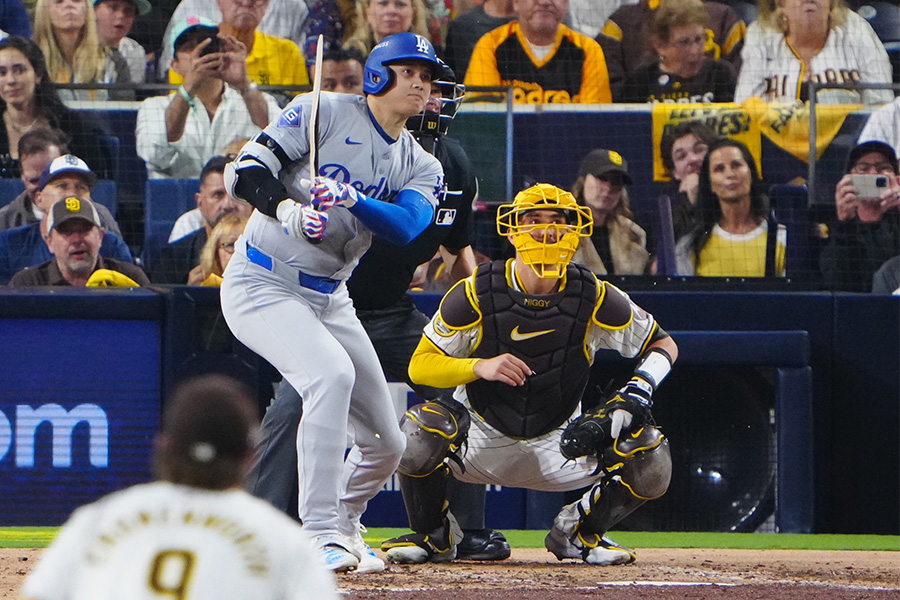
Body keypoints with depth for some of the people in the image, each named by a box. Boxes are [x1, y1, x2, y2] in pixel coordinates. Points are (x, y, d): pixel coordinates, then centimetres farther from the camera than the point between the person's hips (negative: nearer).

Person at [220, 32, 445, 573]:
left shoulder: (422, 167, 7)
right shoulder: (323, 113, -7)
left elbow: (407, 228, -15)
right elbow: (245, 172, -15)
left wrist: (352, 200, -34)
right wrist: (289, 210, -34)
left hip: (330, 299, 7)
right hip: (263, 284, -7)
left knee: (385, 445, 7)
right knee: (332, 373, -32)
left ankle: (340, 525, 36)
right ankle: (322, 533, -30)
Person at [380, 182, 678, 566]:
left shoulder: (594, 298, -9)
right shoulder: (477, 293, -13)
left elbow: (663, 345, 2)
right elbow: (419, 367, -12)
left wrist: (638, 390, -19)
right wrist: (481, 367, -30)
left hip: (558, 448, 2)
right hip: (482, 443, -2)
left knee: (650, 461, -20)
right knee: (420, 430, -34)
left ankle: (580, 530, 11)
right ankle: (433, 535, -2)